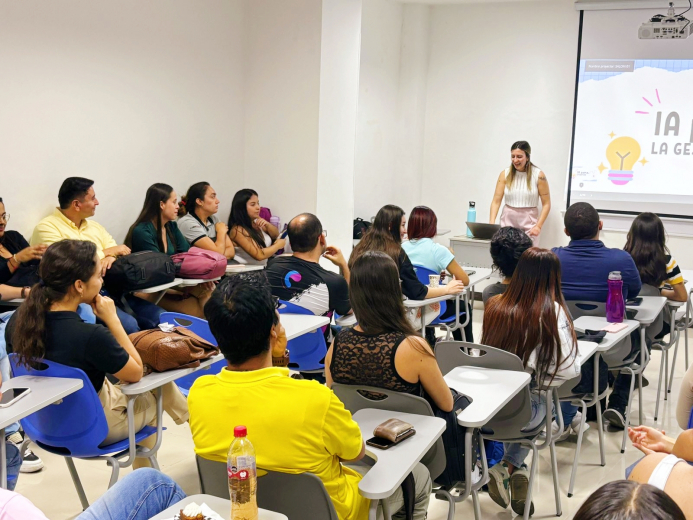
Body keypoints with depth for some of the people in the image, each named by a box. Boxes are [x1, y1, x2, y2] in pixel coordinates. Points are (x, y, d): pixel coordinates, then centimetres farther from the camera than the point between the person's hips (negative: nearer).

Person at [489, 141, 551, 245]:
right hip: (508, 221, 2)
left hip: (528, 223, -2)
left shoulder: (538, 175, -3)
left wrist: (538, 226, -11)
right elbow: (496, 201, 0)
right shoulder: (505, 174, 2)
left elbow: (546, 204, -2)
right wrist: (492, 222, -13)